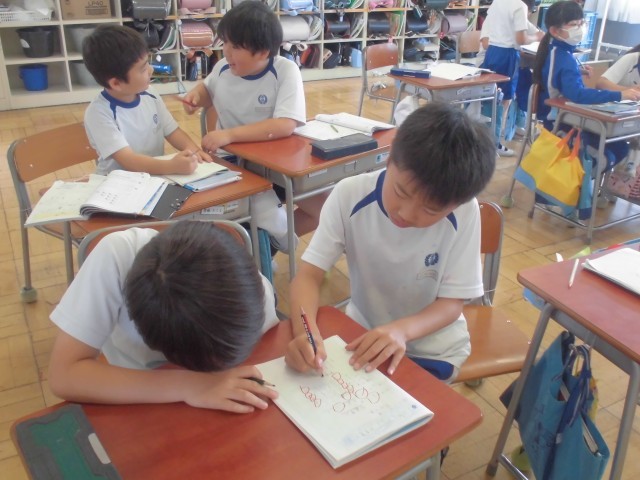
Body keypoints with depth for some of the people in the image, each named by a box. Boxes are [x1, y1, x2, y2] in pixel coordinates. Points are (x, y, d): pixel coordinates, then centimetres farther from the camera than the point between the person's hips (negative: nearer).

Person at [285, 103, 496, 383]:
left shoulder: (464, 215, -22)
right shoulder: (349, 195, -21)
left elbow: (452, 302, -15)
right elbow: (309, 275, -19)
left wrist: (402, 330, -35)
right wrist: (305, 332, -39)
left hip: (431, 345, -1)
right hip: (362, 332, 2)